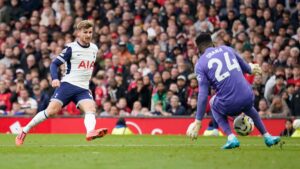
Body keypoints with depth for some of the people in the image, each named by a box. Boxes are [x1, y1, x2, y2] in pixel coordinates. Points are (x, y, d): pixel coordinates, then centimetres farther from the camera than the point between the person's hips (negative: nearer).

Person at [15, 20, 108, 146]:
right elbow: (55, 63, -5)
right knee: (51, 110, -14)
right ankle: (24, 131, 0)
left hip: (83, 88, 5)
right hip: (68, 84, -5)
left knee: (91, 108, -23)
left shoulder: (94, 49, 12)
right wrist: (55, 78, -21)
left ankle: (90, 132, -49)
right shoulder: (71, 48, -4)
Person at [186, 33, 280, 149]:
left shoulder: (200, 64, 1)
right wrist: (251, 70, 53)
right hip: (247, 98, 4)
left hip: (229, 105, -4)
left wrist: (198, 121, -1)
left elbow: (203, 95, -6)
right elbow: (245, 67, 28)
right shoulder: (226, 49, 12)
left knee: (213, 104, 32)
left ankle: (231, 137, 14)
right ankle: (267, 137, 39)